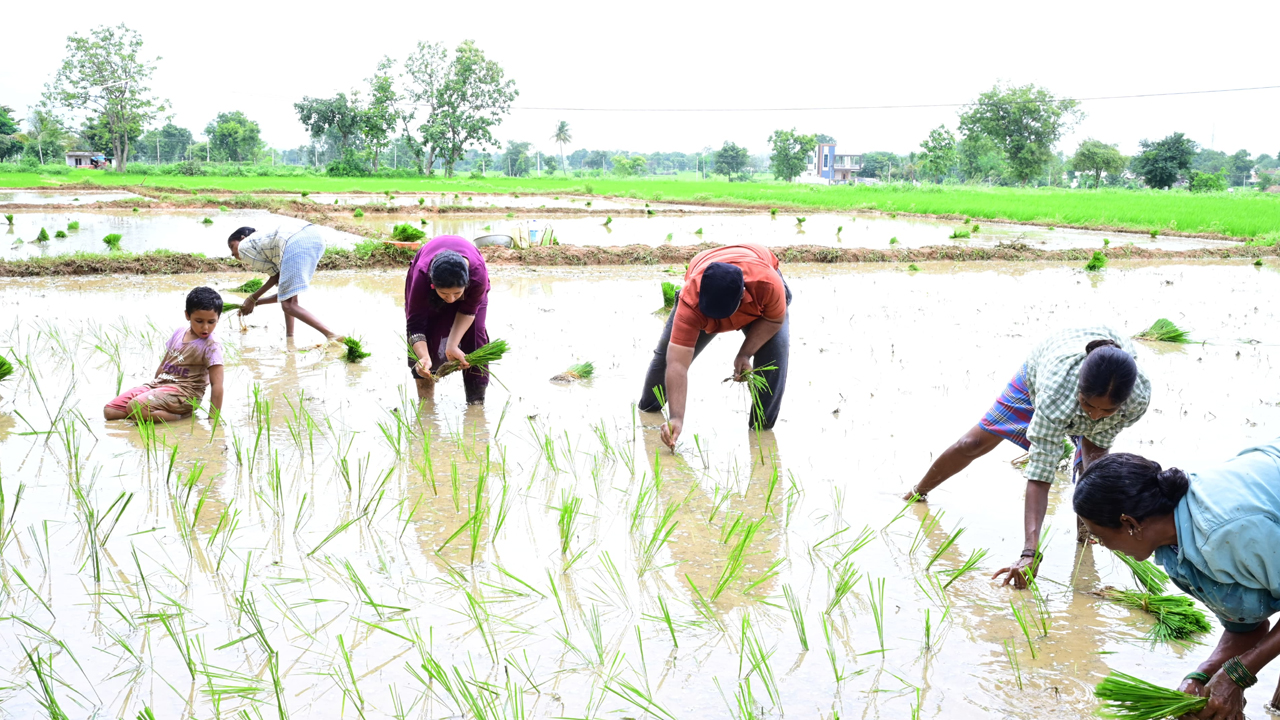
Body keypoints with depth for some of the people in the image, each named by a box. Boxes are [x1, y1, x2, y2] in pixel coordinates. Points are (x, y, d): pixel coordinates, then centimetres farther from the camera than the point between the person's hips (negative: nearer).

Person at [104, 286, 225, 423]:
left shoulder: (211, 348, -14)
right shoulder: (179, 332, 8)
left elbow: (217, 385, -18)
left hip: (183, 393, -8)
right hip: (159, 384, 8)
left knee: (134, 407, -32)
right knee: (109, 411, -2)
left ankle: (183, 418, -18)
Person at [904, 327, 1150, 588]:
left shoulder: (1139, 397, -43)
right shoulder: (1056, 390, -51)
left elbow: (1099, 444, -26)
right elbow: (1039, 475, -51)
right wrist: (1030, 553, -59)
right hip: (1039, 374, -1)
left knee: (1089, 466, -25)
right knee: (975, 443, 10)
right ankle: (919, 491, 37)